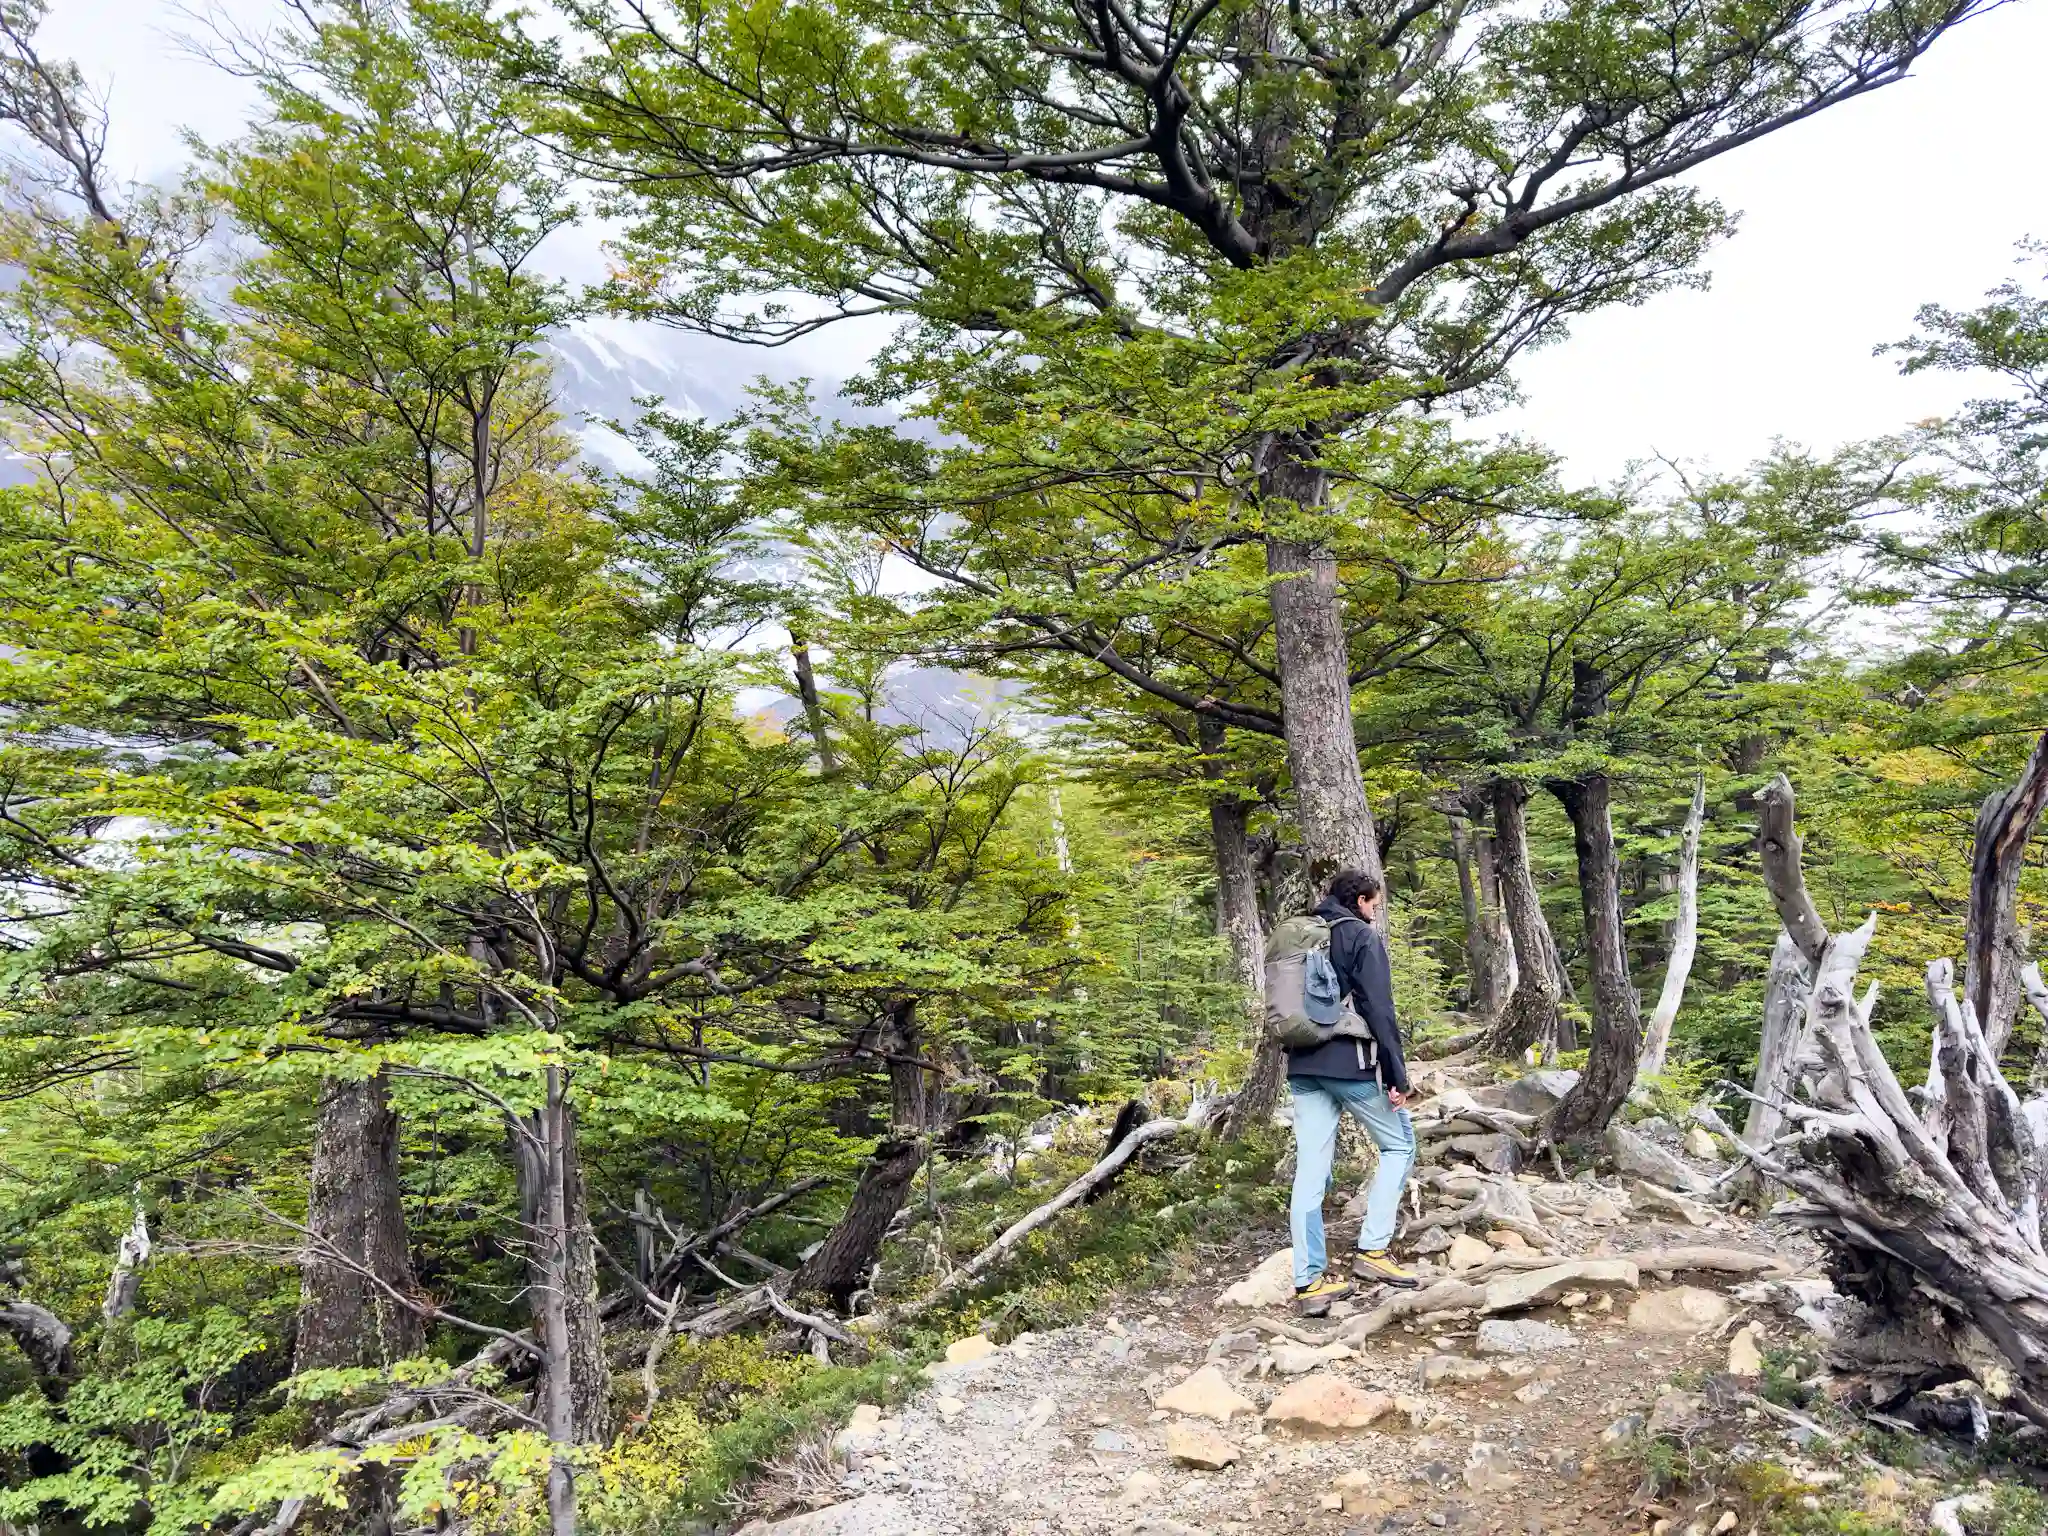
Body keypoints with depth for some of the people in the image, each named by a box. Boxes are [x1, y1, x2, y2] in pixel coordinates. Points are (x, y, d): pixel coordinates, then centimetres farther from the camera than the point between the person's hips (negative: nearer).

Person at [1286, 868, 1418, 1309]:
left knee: (1310, 1170, 4)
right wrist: (1398, 1076, -11)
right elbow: (1380, 1012, -12)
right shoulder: (1364, 938, -4)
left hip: (1303, 1067, 6)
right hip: (1351, 1065, -6)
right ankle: (1372, 1250, 5)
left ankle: (1309, 1281, 2)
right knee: (1400, 1145, 13)